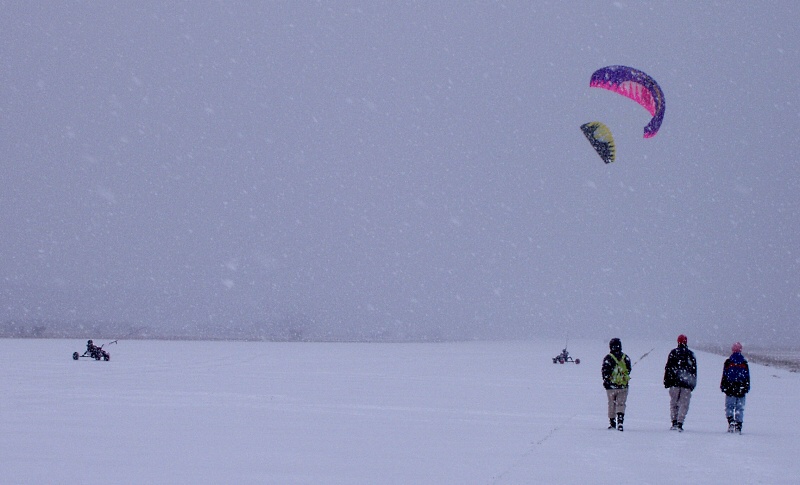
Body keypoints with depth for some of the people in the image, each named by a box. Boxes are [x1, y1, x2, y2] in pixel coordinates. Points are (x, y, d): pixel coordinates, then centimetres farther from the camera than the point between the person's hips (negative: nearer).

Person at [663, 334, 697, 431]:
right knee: (684, 404, 3)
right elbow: (694, 370, 8)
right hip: (687, 383, 0)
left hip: (674, 382, 0)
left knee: (674, 402, 10)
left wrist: (666, 382, 4)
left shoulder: (673, 353, 2)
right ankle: (680, 423, -7)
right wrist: (693, 383, 14)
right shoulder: (691, 354, 5)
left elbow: (668, 368, 0)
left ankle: (674, 422, 3)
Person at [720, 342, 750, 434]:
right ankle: (738, 426, 2)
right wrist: (747, 388, 16)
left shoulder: (728, 362, -2)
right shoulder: (744, 363, 6)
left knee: (729, 406, 4)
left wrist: (722, 386, 5)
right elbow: (747, 377, 9)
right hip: (741, 389, 2)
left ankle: (731, 421, -16)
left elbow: (724, 375, -2)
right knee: (739, 409, 5)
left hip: (730, 389, -2)